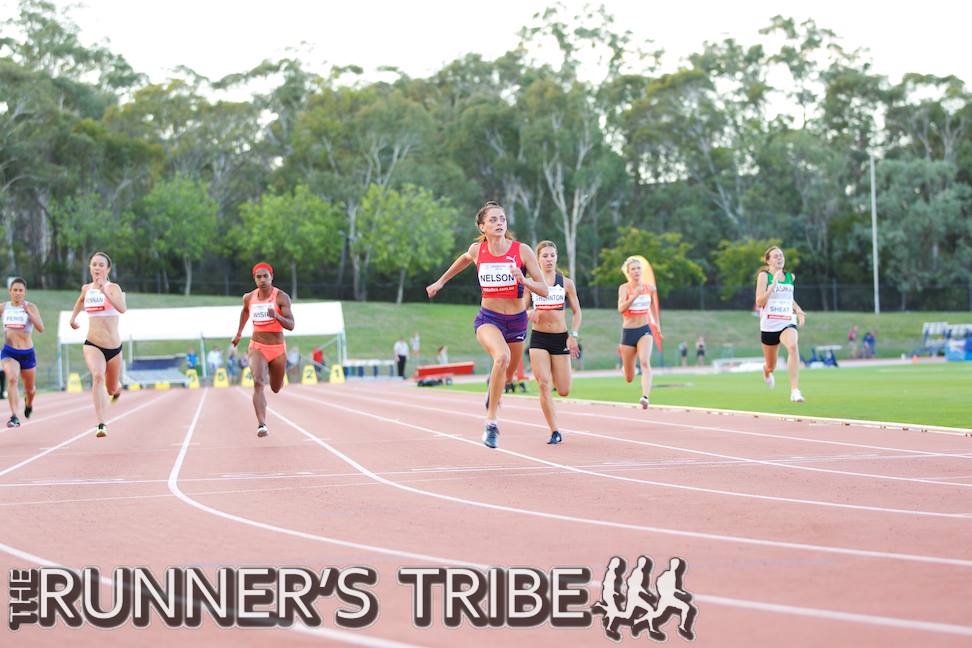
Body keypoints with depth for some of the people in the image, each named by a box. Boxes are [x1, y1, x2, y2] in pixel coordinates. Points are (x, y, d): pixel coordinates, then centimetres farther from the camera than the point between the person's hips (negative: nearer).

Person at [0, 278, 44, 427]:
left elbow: (41, 328, -17)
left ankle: (28, 403, 52)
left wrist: (28, 312, -27)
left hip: (27, 353, 0)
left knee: (30, 389, 16)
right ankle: (14, 417, -31)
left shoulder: (30, 307, -6)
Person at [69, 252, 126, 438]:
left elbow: (122, 308, -30)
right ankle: (101, 424, -34)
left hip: (114, 347, -1)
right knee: (97, 376, -28)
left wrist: (104, 291, -38)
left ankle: (117, 388, 56)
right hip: (92, 345, 1)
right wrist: (73, 316, 28)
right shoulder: (86, 288, 6)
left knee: (112, 389, 15)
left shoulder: (113, 288, -9)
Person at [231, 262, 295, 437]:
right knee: (258, 382, -24)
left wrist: (276, 316, -35)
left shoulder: (281, 297, -11)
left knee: (276, 389, 16)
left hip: (277, 348, -1)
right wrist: (239, 332, 27)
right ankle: (262, 425, -33)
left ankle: (271, 371, 55)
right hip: (257, 346, 1)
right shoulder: (249, 298, 0)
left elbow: (291, 326, -18)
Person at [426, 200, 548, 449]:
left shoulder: (522, 251, -12)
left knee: (506, 377, 20)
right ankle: (491, 422, -24)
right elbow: (464, 259, 19)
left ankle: (492, 382, 61)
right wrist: (441, 282, 26)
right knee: (502, 357, -34)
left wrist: (523, 280, -30)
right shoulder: (477, 250, -7)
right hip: (488, 318, -2)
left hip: (516, 321, 2)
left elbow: (544, 290, -12)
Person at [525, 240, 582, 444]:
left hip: (560, 338, 1)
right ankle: (555, 432, -9)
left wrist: (574, 336, -5)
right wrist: (530, 315, -19)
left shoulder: (566, 283, 4)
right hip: (539, 338, -1)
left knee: (563, 391, 0)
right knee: (543, 384, -15)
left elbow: (576, 312, 8)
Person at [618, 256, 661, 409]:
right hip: (628, 332, -1)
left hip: (645, 330, 1)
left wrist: (657, 325, 30)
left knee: (645, 362, -28)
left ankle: (645, 396, -41)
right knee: (629, 378, 11)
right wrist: (635, 295, -37)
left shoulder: (650, 288, 2)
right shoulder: (624, 288, -9)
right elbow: (621, 309, -24)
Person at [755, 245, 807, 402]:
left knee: (793, 346, -33)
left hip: (788, 323, 2)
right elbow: (759, 302, -15)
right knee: (771, 366, 13)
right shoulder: (764, 276, -5)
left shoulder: (790, 277, 9)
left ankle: (795, 390, -36)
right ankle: (766, 370, 55)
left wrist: (798, 311, 13)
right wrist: (773, 285, -24)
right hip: (769, 325, -1)